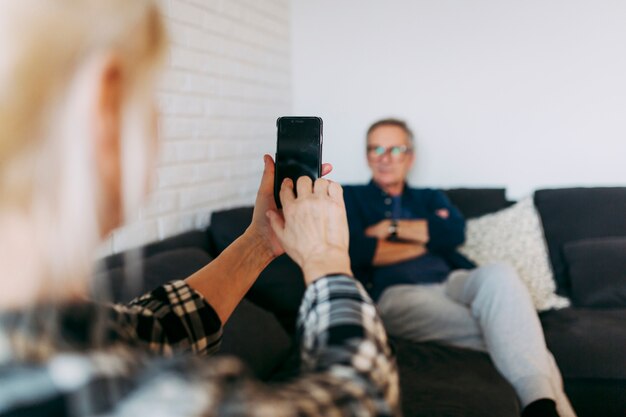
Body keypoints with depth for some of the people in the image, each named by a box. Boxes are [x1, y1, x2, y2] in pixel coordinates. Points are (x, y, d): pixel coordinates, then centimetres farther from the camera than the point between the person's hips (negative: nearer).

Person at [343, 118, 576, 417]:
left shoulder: (431, 198, 30)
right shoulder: (349, 197, 18)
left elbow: (455, 232, 7)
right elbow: (355, 251, -4)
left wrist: (392, 228, 4)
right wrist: (423, 242, 6)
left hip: (451, 283, 4)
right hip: (397, 293, -4)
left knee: (498, 274, -34)